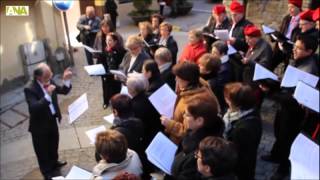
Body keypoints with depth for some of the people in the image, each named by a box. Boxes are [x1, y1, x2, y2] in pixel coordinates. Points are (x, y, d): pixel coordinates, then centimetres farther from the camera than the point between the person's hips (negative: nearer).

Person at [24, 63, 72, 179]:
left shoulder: (49, 81, -8)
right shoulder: (29, 89, -28)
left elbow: (63, 91, 2)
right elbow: (33, 108, -37)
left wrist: (66, 80, -18)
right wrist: (47, 95, -44)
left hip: (52, 120, 7)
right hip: (39, 125, -7)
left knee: (53, 144, 28)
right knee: (42, 150, 14)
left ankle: (54, 163, 54)